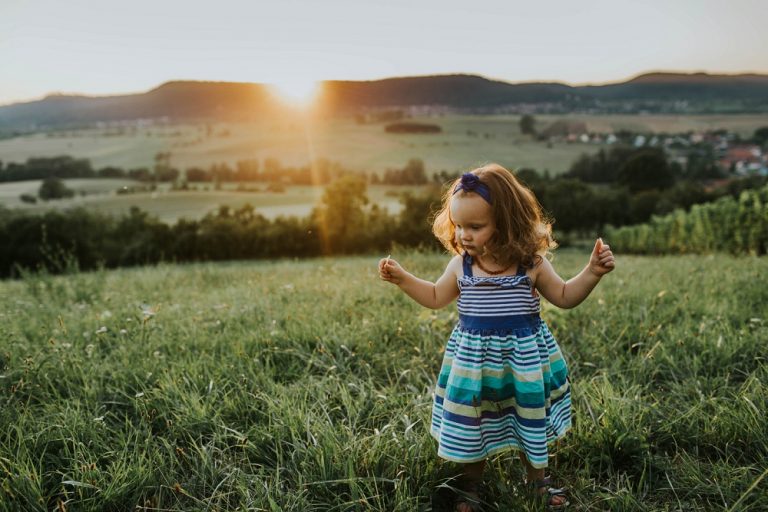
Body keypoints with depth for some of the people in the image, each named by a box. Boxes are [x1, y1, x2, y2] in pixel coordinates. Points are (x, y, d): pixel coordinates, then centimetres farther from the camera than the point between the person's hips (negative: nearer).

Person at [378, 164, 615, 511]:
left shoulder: (531, 264, -8)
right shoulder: (461, 265, -4)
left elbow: (564, 297, 3)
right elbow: (436, 298, 11)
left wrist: (592, 272, -12)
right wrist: (402, 278, 1)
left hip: (522, 355, -1)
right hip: (474, 358, 1)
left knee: (529, 424, 16)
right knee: (471, 427, 11)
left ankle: (537, 480, 43)